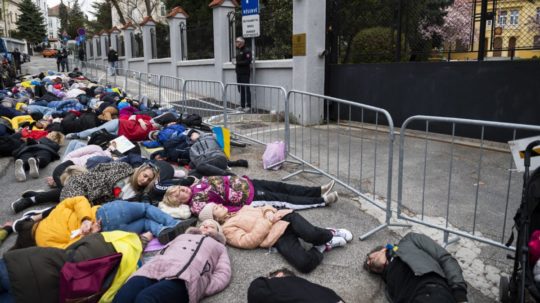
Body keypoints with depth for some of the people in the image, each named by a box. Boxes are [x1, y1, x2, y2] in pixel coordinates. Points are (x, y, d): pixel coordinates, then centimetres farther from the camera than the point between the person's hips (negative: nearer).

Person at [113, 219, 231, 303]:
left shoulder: (219, 246, 33)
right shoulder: (183, 235, 41)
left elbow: (223, 274, 14)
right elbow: (161, 252, 27)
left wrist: (202, 289, -6)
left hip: (184, 278, -3)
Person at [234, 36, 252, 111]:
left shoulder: (247, 50, -9)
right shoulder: (238, 50, 18)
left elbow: (248, 61, -18)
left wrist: (237, 63, -17)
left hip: (245, 72, -8)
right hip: (239, 72, 8)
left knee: (246, 89, -7)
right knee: (240, 89, 10)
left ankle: (248, 106, -1)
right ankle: (242, 105, 17)